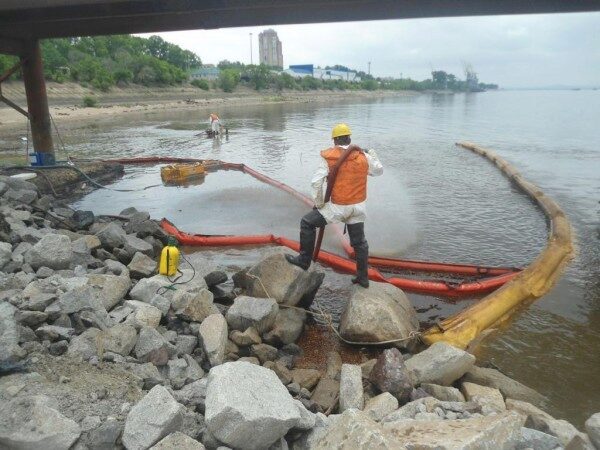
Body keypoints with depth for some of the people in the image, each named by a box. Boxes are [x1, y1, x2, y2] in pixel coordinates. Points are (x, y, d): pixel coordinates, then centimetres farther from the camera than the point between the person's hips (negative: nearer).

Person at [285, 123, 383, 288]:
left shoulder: (328, 157, -11)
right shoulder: (363, 156, 0)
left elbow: (316, 181, -18)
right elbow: (379, 170, 17)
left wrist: (319, 203, -6)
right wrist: (372, 154, 33)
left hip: (338, 207, -4)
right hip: (358, 206, 5)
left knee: (307, 223, 11)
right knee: (359, 242, 18)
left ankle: (304, 260, 15)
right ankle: (363, 277, 26)